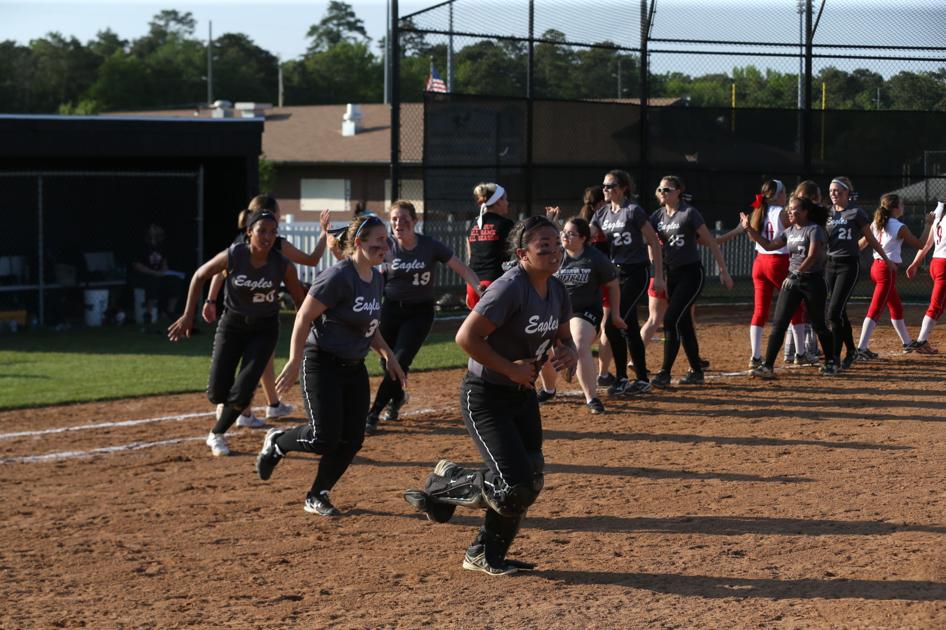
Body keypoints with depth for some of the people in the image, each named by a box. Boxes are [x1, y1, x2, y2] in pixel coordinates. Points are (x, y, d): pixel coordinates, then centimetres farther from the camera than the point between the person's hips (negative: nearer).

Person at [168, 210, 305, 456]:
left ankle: (217, 434, 16)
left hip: (264, 329, 0)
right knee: (217, 393, 2)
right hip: (232, 325, 0)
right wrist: (188, 315, -5)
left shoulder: (282, 265, -17)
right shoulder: (233, 256, -19)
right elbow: (200, 276, -3)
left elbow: (300, 301, -5)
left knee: (242, 392, -10)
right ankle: (226, 406, 41)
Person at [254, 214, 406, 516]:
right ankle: (277, 442, 17)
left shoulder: (376, 278, 8)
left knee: (352, 439, 3)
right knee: (325, 439, -13)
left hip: (354, 368, 8)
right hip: (323, 364, -8)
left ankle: (317, 496, 20)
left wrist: (387, 354, 14)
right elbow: (304, 318, -17)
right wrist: (294, 364, -21)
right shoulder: (338, 276, -18)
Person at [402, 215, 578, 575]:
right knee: (515, 488, -15)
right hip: (485, 397, -9)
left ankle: (486, 557, 28)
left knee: (530, 482, 11)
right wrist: (510, 368, -23)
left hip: (523, 395, 9)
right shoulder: (510, 289, -22)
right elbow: (467, 337, -26)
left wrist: (568, 353, -6)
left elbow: (562, 338, 18)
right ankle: (445, 483, 11)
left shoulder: (556, 290, 4)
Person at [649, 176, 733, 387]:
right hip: (672, 274, 7)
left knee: (671, 320, -16)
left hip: (691, 274, -7)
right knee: (683, 324, 11)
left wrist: (723, 271, -11)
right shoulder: (658, 215, 9)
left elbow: (710, 242, -9)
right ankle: (696, 372, 20)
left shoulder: (689, 213, -11)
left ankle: (665, 373, -15)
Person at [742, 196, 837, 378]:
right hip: (792, 280, 6)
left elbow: (812, 256, -21)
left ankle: (831, 363, 23)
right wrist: (750, 229, 10)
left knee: (818, 324, 5)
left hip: (812, 281, -6)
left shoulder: (814, 230, -10)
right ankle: (767, 366, -7)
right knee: (779, 323, -4)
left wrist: (797, 273, -27)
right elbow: (769, 245, 17)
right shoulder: (790, 231, 12)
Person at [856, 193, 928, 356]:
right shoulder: (900, 228, -12)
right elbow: (920, 245, -4)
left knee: (896, 308, 21)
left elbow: (862, 243, 9)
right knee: (875, 310, -12)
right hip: (888, 270, -8)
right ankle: (861, 348, -19)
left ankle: (907, 342, 35)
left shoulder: (876, 224, 6)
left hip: (876, 267, 8)